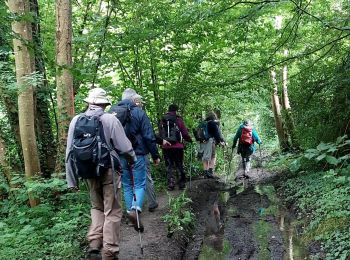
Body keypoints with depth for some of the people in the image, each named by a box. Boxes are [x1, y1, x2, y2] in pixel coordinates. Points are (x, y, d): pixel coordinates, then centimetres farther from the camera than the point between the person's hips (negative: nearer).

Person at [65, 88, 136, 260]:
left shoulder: (76, 121, 0)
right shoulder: (110, 120, -11)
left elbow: (70, 153, 1)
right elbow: (124, 147, -12)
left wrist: (72, 180, 8)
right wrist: (133, 159, 10)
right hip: (109, 170, -4)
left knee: (97, 207, 24)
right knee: (112, 212, 7)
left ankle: (94, 242, 12)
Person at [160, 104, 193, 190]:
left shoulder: (163, 120, 4)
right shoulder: (178, 120, -4)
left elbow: (160, 134, 8)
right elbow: (185, 133, -2)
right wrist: (189, 140, 15)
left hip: (166, 147, 2)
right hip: (178, 146, -2)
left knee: (169, 166, 8)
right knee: (180, 165, 10)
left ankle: (170, 183, 2)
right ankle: (182, 183, 13)